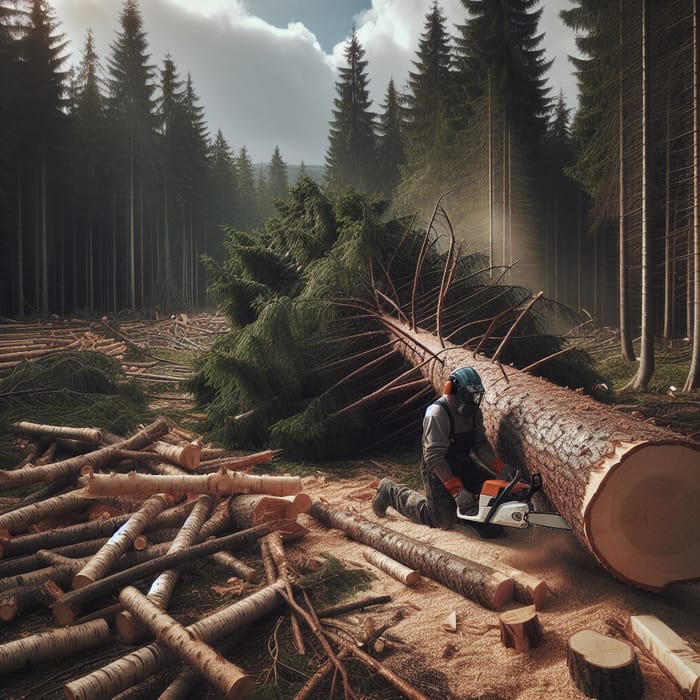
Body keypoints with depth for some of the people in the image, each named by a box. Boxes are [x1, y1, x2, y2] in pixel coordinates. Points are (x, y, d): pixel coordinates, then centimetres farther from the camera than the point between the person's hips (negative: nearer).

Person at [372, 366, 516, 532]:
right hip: (437, 468, -7)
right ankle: (392, 492, 11)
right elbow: (434, 456, -29)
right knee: (444, 521, -3)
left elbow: (480, 444, -3)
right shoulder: (437, 413, -28)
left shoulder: (474, 411, -3)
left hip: (462, 463, 7)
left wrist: (501, 468, -20)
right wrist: (457, 491, -32)